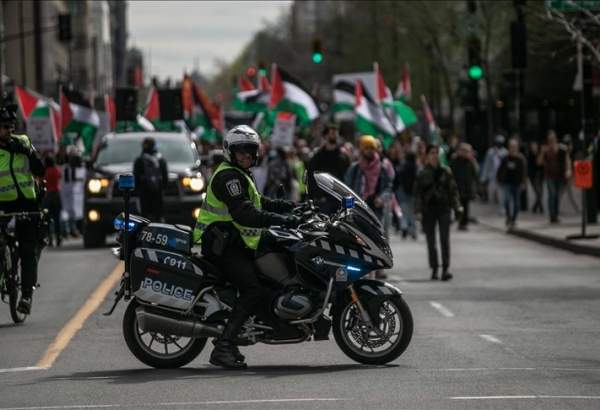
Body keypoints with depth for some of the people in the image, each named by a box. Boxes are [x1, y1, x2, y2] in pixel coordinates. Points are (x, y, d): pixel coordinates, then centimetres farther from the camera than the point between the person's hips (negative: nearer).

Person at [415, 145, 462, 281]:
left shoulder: (445, 171, 4)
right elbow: (418, 193, 2)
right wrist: (418, 210, -6)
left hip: (443, 208, -1)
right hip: (428, 210, 1)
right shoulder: (422, 174, 2)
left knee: (445, 239, -8)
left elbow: (453, 189, 6)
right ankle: (434, 269, 15)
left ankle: (445, 269, -10)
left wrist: (457, 206, -4)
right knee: (430, 240, 5)